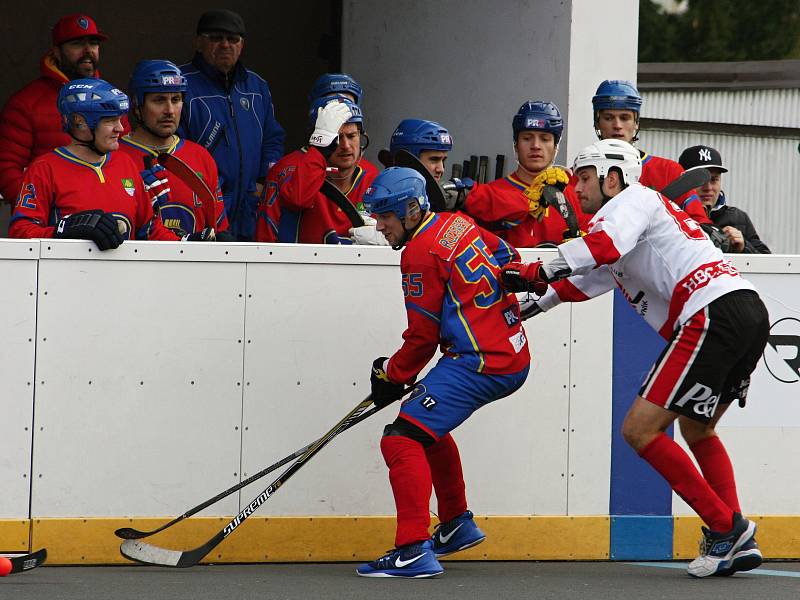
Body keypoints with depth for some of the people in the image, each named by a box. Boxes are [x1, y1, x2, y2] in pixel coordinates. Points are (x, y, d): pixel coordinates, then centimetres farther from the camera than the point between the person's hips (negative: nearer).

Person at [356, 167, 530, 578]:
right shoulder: (457, 224, 13)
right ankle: (457, 525, 40)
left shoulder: (421, 251, -12)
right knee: (429, 426, 31)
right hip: (515, 355, 10)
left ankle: (414, 551, -26)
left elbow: (423, 335, -9)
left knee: (403, 439, -16)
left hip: (481, 364, -10)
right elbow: (506, 257, 28)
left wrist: (392, 376, 5)